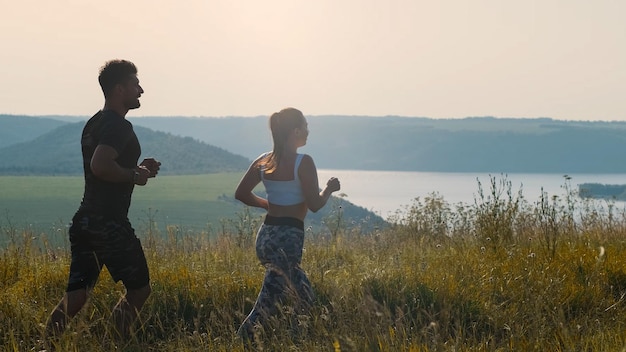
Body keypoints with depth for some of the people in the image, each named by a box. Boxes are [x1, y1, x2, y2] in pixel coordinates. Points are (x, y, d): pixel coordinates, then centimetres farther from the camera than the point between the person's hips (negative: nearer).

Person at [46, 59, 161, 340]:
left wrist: (136, 169, 17)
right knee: (139, 290, 6)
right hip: (110, 223, -9)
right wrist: (135, 175, -13)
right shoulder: (119, 126, -13)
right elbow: (100, 165, -28)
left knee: (76, 294, 6)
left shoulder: (94, 124, 17)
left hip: (84, 221, 9)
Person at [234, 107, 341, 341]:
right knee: (267, 304, -5)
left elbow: (241, 193, 12)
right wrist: (329, 189, 6)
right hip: (289, 238, -8)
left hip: (266, 236, 8)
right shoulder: (303, 162, -11)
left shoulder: (264, 161, 8)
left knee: (304, 299, 19)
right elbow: (314, 204, -13)